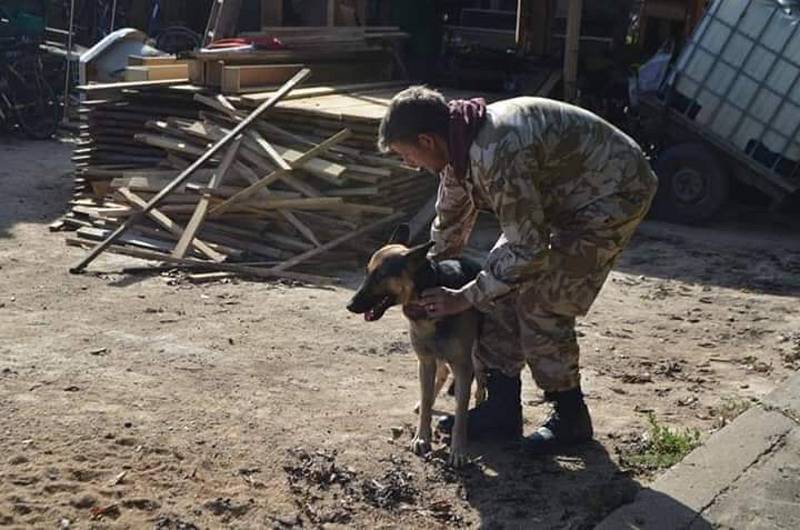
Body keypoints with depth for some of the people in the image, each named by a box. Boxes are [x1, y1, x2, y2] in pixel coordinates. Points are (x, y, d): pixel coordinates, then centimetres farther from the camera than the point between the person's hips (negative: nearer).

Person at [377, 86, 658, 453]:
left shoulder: (497, 153, -34)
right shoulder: (461, 146, -3)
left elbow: (529, 251, -30)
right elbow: (449, 225, 14)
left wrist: (465, 298, -21)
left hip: (612, 193, -10)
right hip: (566, 193, 10)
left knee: (541, 305, -11)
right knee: (504, 283, 5)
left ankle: (571, 418, 7)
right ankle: (501, 410, 13)